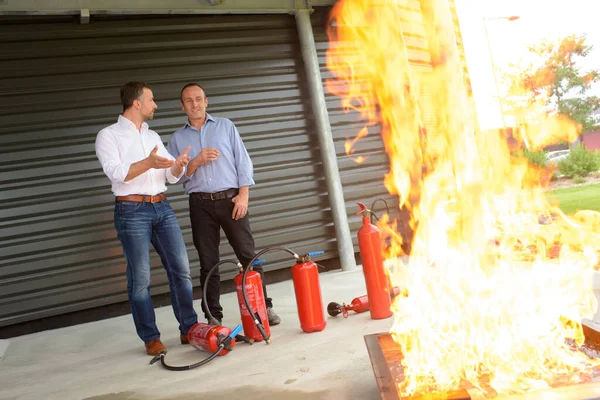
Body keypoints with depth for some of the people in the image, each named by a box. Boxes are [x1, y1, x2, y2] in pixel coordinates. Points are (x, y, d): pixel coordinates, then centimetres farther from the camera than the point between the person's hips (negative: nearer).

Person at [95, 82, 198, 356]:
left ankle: (190, 329, 13)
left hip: (162, 207, 6)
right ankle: (151, 338, 11)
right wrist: (148, 162, -28)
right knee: (140, 277, -1)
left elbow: (171, 177, 13)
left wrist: (178, 165, -9)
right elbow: (116, 172, -15)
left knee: (181, 268, 3)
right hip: (132, 211, -5)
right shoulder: (108, 135, 0)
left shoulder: (153, 136, 18)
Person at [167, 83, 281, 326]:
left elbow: (243, 161, 3)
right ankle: (214, 317, 14)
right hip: (200, 205, 1)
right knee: (208, 262, 5)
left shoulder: (225, 126, 9)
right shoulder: (177, 138, 11)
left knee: (248, 255, -2)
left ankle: (264, 306, 7)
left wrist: (243, 195, -8)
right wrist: (196, 162, -13)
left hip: (230, 199, -1)